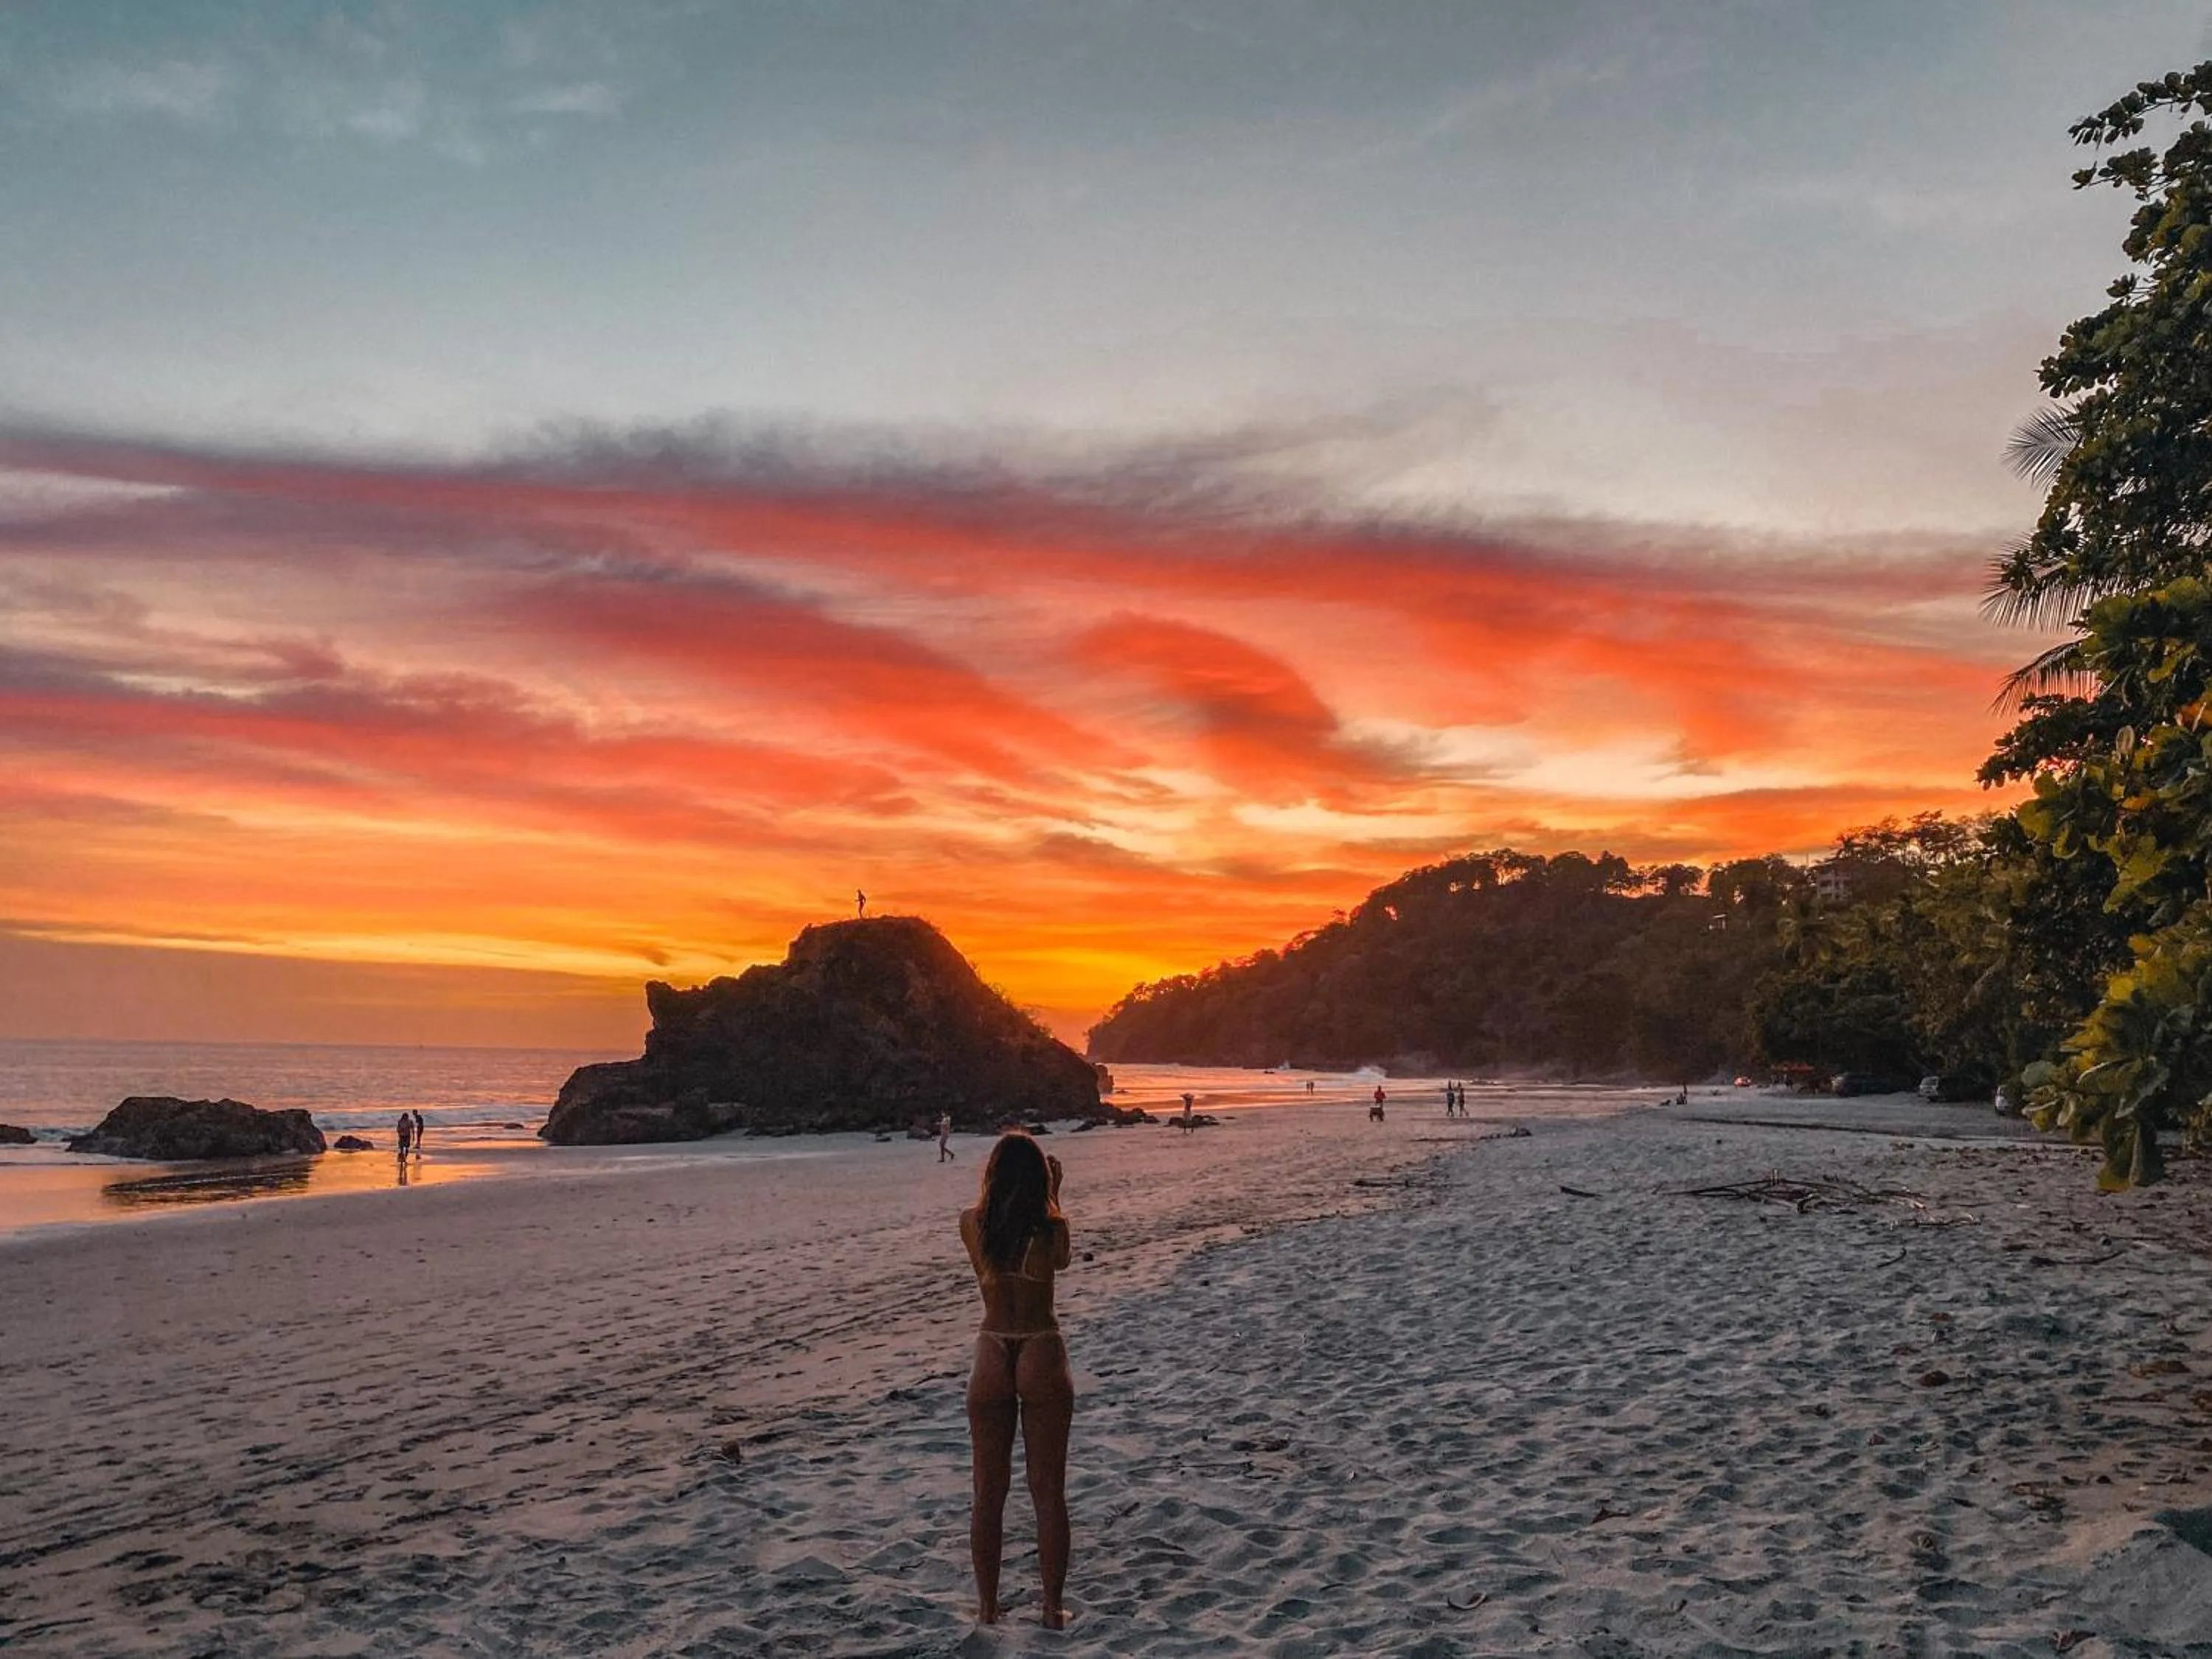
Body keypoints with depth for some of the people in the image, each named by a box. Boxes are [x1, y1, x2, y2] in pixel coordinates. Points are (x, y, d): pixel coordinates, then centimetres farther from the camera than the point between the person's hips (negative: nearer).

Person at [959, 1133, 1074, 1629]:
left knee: (989, 1492, 14)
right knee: (1048, 1491, 10)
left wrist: (1000, 1184, 15)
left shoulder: (971, 1223, -7)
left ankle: (987, 1606, 21)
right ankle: (1053, 1608, 16)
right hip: (1043, 1358, -1)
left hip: (992, 1360, 1)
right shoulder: (1052, 1228, -11)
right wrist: (1053, 1194, 14)